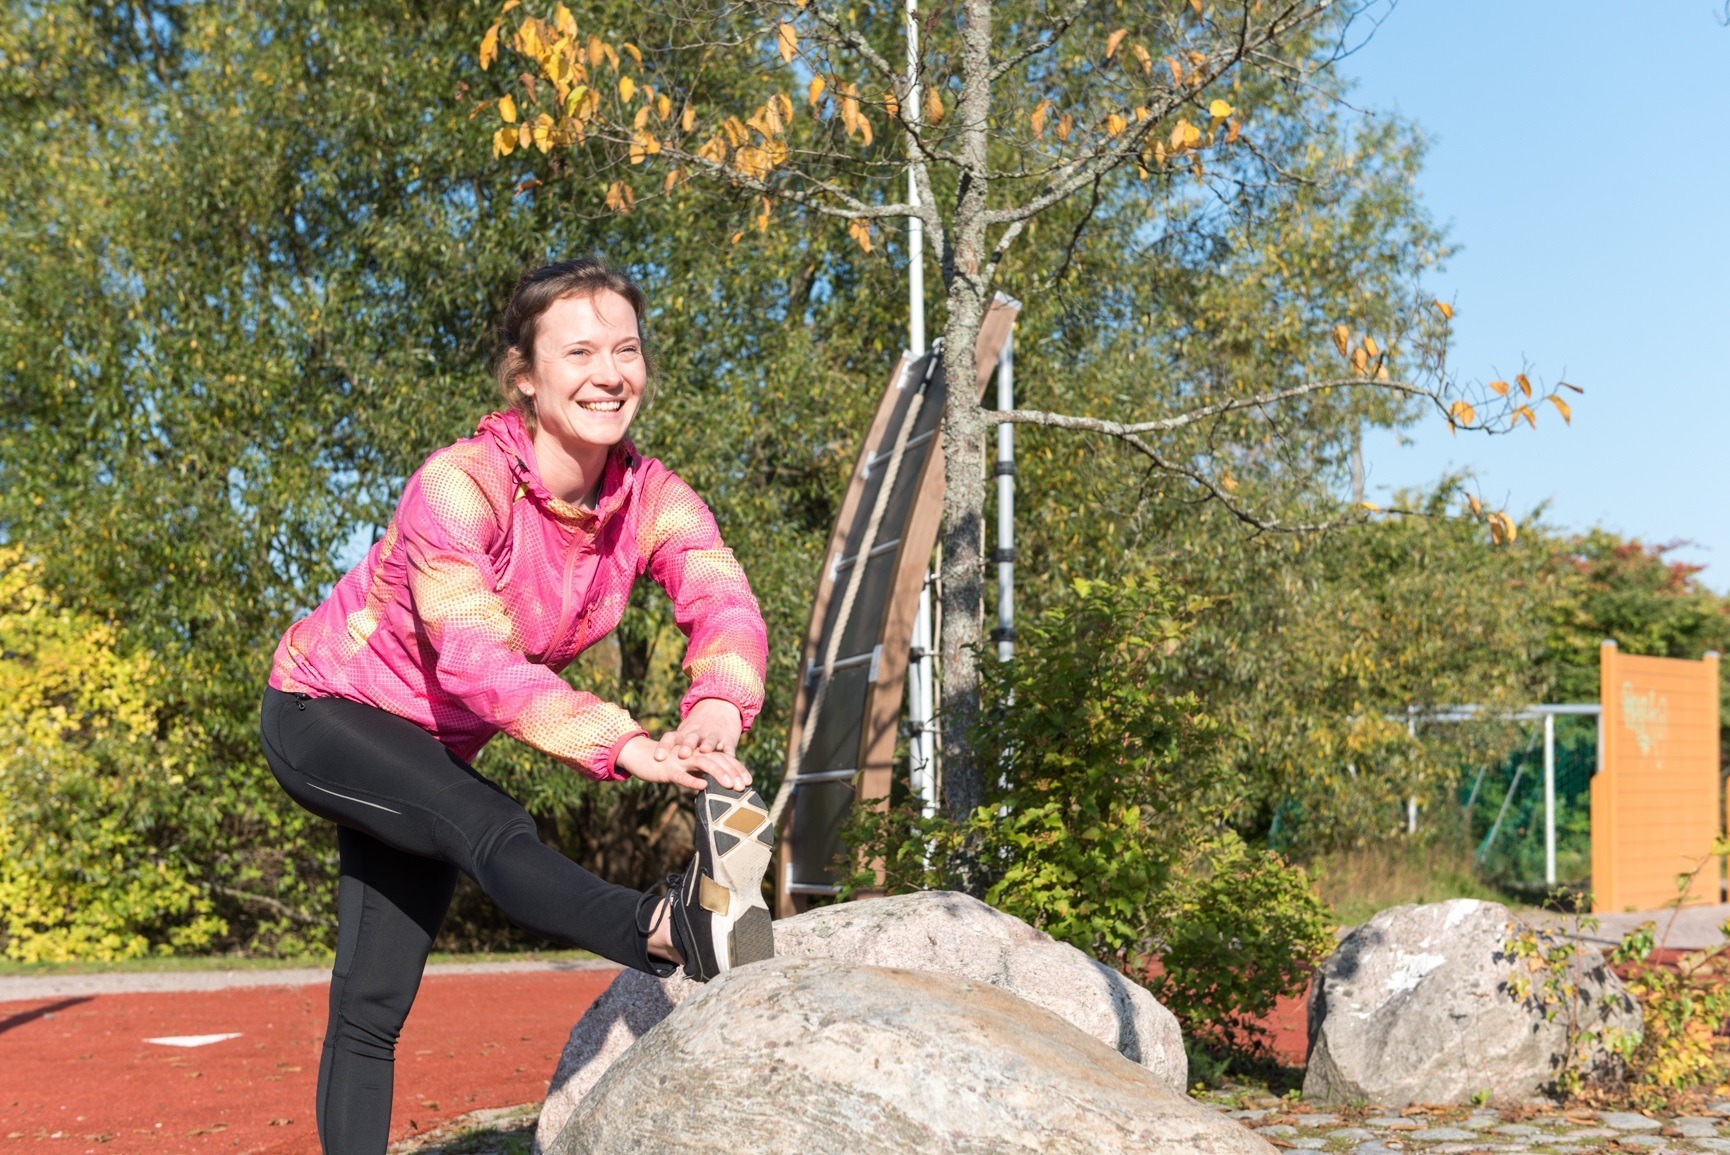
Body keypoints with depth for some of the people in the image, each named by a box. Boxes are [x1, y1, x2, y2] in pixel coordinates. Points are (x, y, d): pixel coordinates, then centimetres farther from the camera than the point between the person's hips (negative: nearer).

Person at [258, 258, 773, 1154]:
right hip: (323, 714, -6)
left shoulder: (653, 499, -12)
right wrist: (619, 746, -53)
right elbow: (477, 660, -39)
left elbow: (725, 608, -30)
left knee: (374, 1007, 7)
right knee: (491, 829, -34)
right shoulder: (460, 484, -28)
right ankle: (675, 930, -57)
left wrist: (716, 707, -53)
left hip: (430, 754, 6)